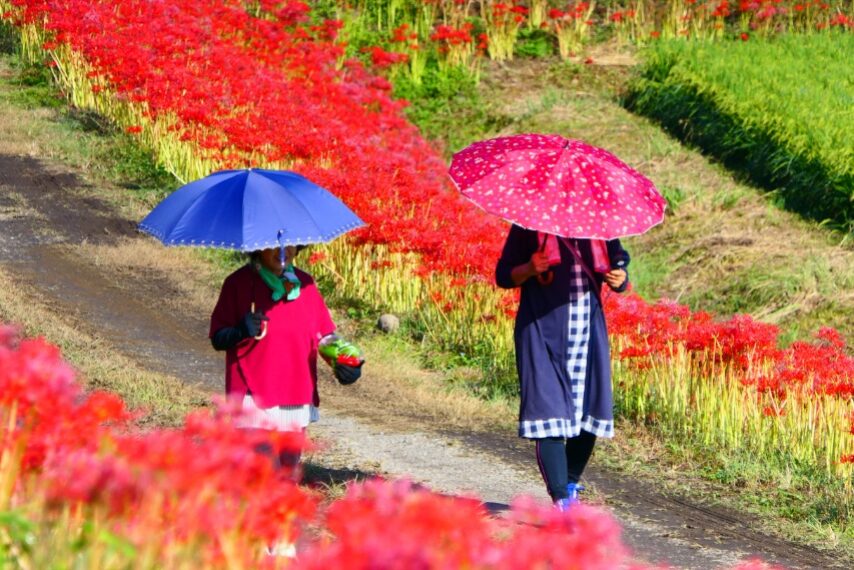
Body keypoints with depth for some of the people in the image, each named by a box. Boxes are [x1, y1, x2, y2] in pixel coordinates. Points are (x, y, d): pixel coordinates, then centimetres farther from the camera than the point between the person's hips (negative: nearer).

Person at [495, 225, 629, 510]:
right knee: (548, 408, -11)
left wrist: (619, 279, -7)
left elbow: (617, 261, 17)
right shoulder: (529, 224, 1)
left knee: (589, 411, 3)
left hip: (588, 326, 4)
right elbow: (503, 275, 3)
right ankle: (561, 500, -15)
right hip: (543, 326, -4)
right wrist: (529, 269, -18)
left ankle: (571, 484, 27)